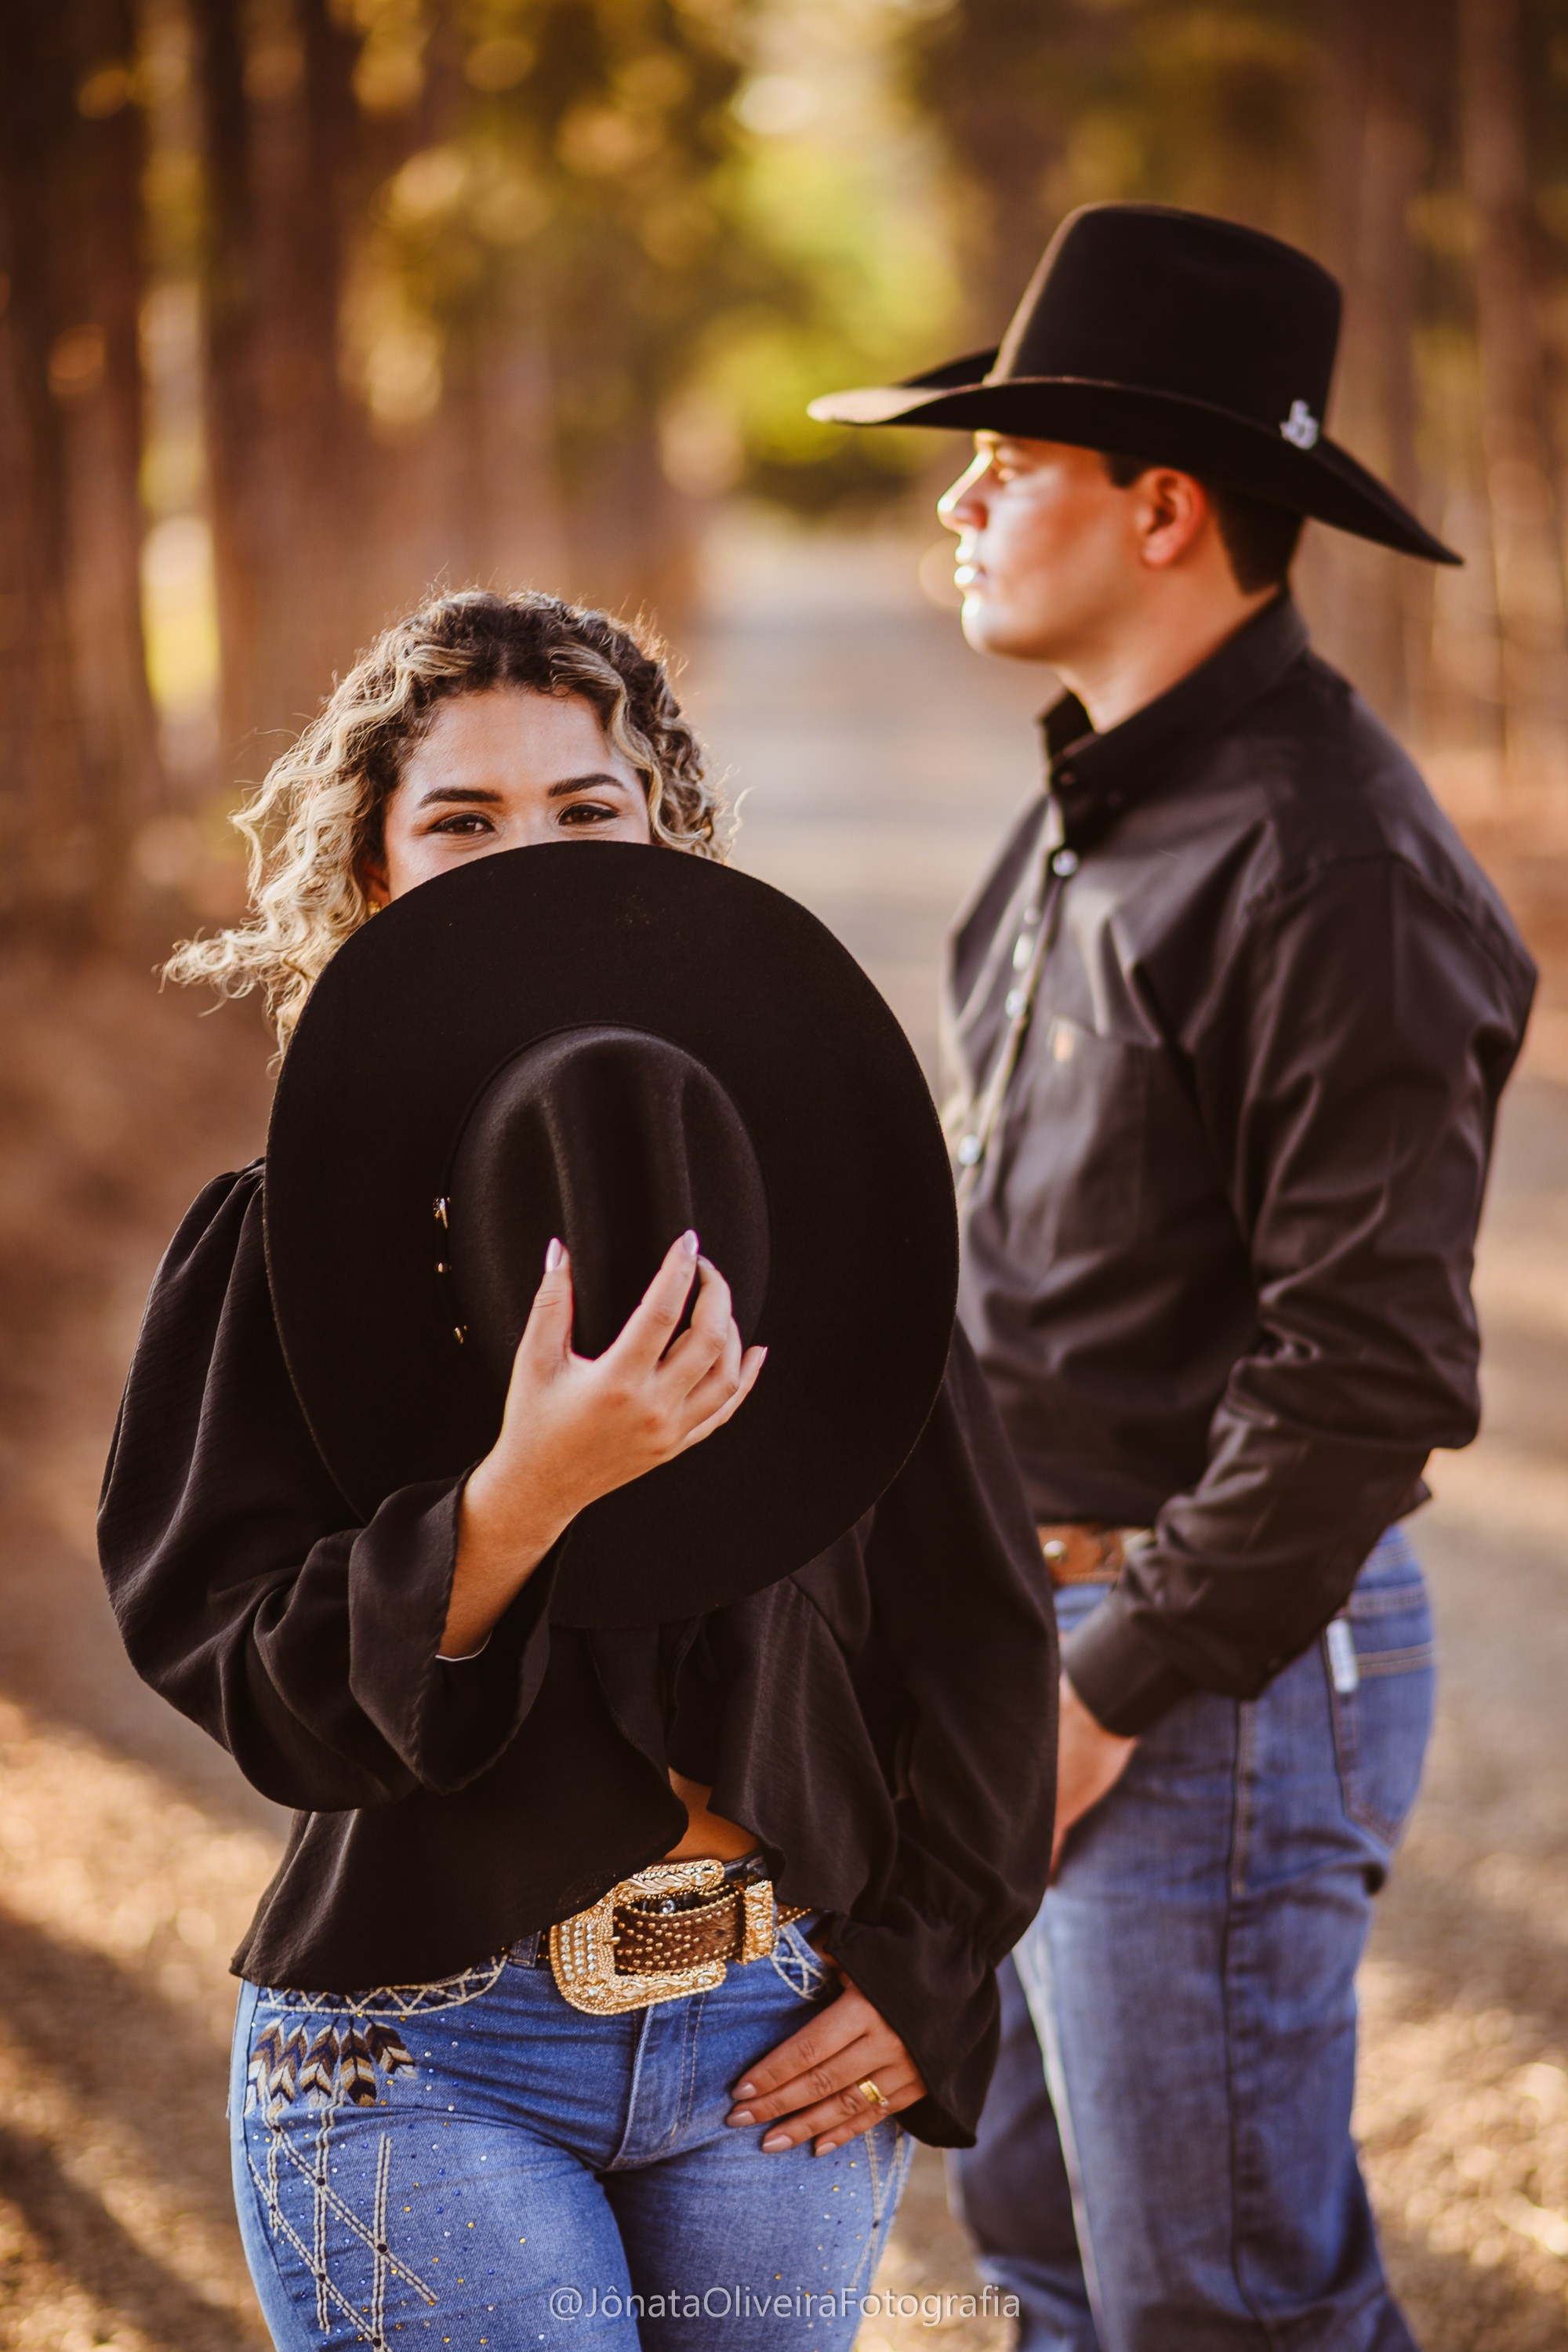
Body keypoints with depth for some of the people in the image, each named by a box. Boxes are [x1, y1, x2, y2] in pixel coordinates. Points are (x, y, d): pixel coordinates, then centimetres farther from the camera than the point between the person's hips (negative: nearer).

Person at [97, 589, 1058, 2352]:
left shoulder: (808, 1168, 3)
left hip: (784, 2038, 3)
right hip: (425, 2063, -3)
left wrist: (929, 1961, 4)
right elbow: (254, 1687, -13)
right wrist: (525, 1488, -27)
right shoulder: (279, 1242, -4)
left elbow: (976, 1616, 9)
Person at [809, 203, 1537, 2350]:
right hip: (1041, 1619, 10)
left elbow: (1374, 1365, -23)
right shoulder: (1094, 816, 12)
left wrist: (1115, 1692, -20)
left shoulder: (1327, 864, -19)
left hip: (1213, 1673, -10)